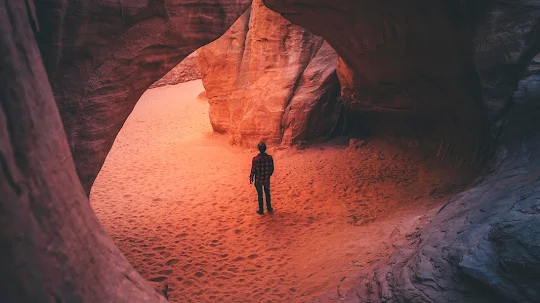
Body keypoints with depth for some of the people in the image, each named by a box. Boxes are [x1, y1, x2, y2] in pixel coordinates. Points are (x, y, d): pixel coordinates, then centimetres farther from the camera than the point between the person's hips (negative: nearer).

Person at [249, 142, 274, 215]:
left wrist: (251, 178, 3)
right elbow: (272, 169, -1)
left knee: (260, 195, 11)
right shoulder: (269, 158, -11)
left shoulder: (255, 159, -19)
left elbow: (253, 170, -13)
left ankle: (261, 210, 22)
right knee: (267, 194, 21)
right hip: (266, 179, 3)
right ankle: (269, 208, 31)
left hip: (258, 180, -2)